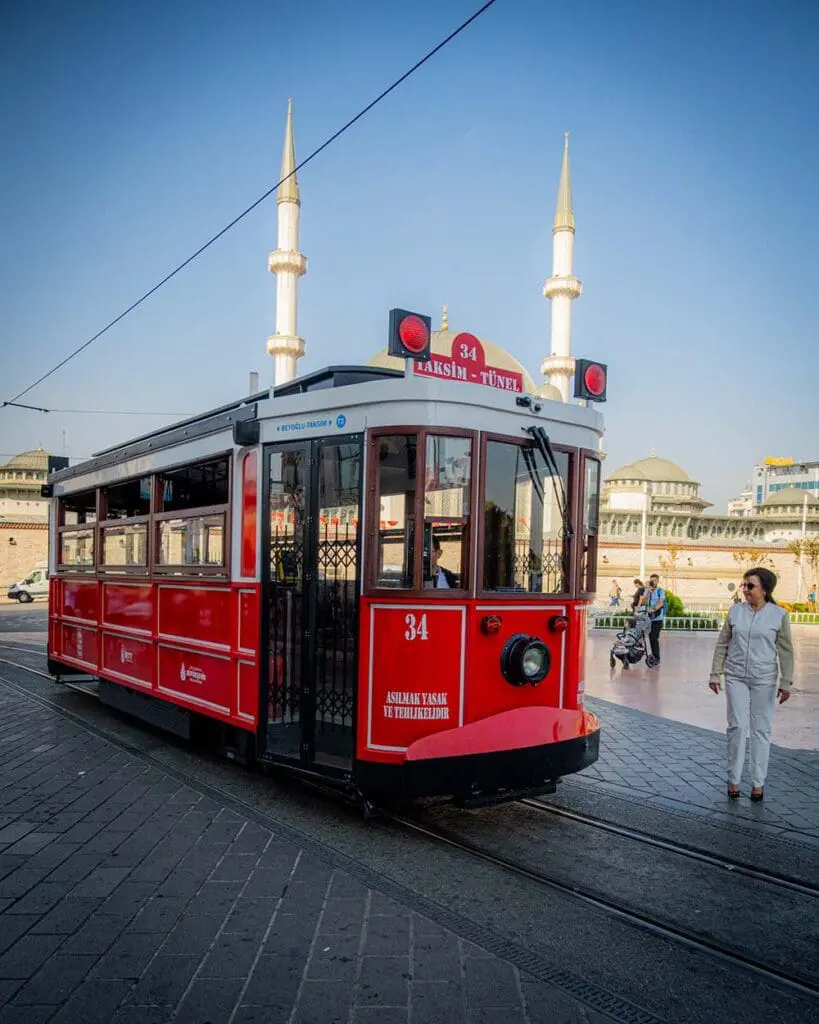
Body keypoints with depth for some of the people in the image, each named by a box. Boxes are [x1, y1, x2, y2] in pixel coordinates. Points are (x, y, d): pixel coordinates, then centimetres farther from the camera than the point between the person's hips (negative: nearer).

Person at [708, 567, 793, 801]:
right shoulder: (736, 611, 2)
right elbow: (722, 644, 7)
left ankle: (758, 782, 18)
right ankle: (733, 779, 13)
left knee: (761, 730, 7)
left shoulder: (779, 614, -4)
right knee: (737, 727, 0)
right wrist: (715, 674, 5)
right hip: (736, 677, 1)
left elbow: (786, 651, -1)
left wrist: (786, 682, -5)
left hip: (764, 680, -1)